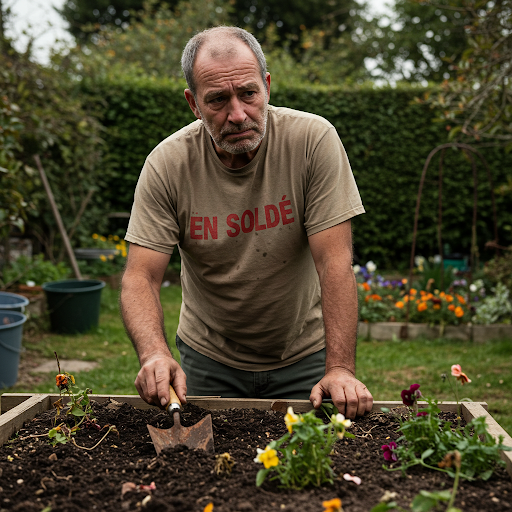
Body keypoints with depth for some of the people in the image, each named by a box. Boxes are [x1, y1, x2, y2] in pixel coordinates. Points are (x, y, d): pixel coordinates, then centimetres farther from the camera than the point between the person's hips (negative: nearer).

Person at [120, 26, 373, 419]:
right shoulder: (166, 165, -16)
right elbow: (141, 276, -17)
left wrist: (340, 369, -28)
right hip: (208, 360, 1)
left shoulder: (314, 139, -19)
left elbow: (334, 261, -21)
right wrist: (155, 354, -36)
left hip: (303, 356, 0)